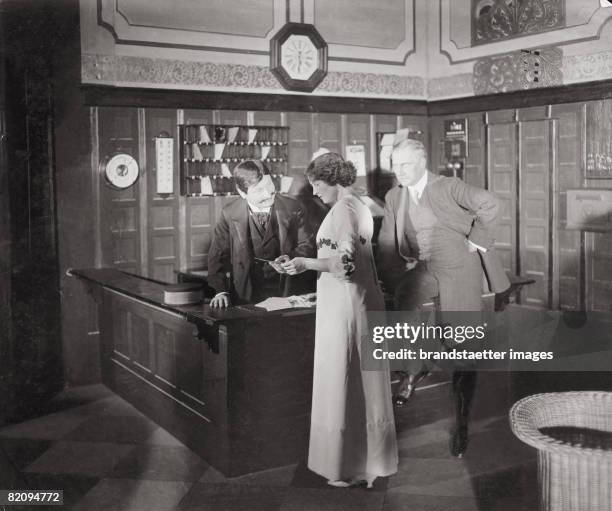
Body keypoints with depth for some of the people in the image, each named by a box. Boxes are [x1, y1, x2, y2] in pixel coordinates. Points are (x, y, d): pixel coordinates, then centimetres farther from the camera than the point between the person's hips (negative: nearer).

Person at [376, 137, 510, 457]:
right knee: (404, 297, -33)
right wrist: (393, 279, 3)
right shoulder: (394, 197, 9)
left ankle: (462, 423, 13)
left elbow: (490, 204, -17)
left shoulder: (448, 188, -8)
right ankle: (415, 365, -13)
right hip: (424, 270, 4)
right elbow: (387, 243, 13)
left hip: (458, 271, -4)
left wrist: (475, 240, -13)